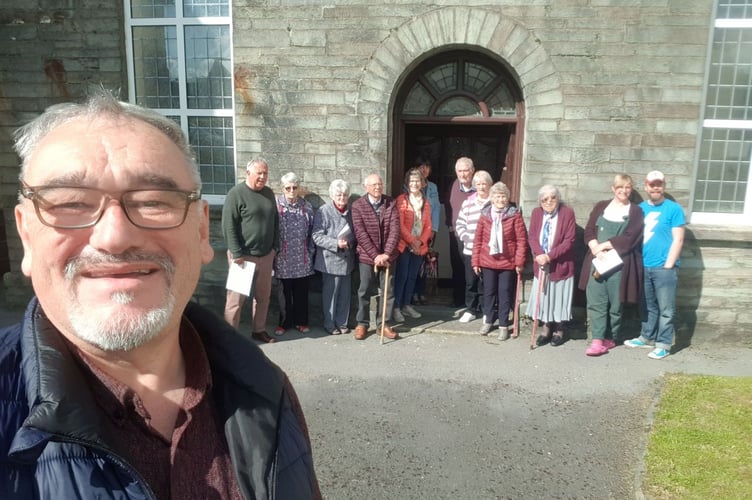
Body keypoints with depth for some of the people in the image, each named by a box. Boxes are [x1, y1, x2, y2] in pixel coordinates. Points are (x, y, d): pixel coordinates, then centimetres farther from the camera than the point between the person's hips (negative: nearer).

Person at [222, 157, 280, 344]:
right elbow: (228, 226, -13)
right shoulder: (236, 193, -10)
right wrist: (237, 253, -16)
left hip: (266, 255, 6)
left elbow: (275, 221, 18)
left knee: (263, 296, 13)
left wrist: (274, 246, 11)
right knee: (236, 297, 0)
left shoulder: (269, 193, 10)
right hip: (243, 256, -6)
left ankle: (259, 330, 27)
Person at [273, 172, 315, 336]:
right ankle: (285, 322, 21)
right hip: (283, 258, -2)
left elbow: (311, 230, 9)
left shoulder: (306, 206, 5)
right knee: (285, 291, 8)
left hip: (302, 258, 2)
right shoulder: (276, 205, -5)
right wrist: (273, 251, -2)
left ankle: (301, 321, 23)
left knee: (301, 291, 10)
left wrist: (311, 251, 8)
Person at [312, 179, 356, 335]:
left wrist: (350, 243, -3)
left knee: (345, 294, 11)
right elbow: (317, 236, -13)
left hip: (347, 259, 5)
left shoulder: (351, 211, 7)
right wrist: (336, 243, -22)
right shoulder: (323, 211, -9)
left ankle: (342, 323, 24)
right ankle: (329, 324, 19)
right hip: (330, 260, -5)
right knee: (330, 294, 5)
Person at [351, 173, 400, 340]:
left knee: (388, 291, 7)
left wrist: (386, 253, -18)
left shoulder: (391, 204, 0)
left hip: (387, 256, 2)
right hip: (366, 256, -2)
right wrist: (375, 255, -17)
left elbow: (395, 230, -8)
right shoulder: (358, 205, -7)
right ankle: (362, 324, 19)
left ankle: (384, 324, 19)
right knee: (364, 291, 6)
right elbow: (360, 234, -13)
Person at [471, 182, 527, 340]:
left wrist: (519, 262, -8)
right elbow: (478, 239, 4)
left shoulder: (515, 215, -6)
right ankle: (488, 321, 29)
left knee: (505, 294, 6)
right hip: (487, 262, 2)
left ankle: (503, 325, 17)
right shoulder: (485, 214, 1)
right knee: (488, 292, 14)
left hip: (508, 263, -2)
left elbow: (521, 240, -6)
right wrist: (475, 261, 3)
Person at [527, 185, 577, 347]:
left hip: (561, 265, -3)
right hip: (541, 264, 3)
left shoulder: (567, 212, -11)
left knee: (559, 298, 8)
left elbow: (569, 240, -15)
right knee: (543, 297, 10)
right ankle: (546, 329, 26)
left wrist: (549, 256, -21)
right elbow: (531, 237, 0)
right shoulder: (536, 213, 1)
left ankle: (559, 331, 25)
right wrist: (540, 255, -18)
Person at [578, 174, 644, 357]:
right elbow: (589, 231, 4)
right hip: (597, 261, 2)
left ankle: (611, 338, 19)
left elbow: (629, 239, -8)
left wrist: (603, 245, -9)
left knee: (615, 303, 6)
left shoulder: (635, 211, 5)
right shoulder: (601, 207, 12)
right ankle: (598, 340, -4)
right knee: (595, 301, -5)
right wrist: (596, 251, -12)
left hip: (619, 263, -2)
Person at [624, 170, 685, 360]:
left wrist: (668, 266, -12)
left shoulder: (674, 209, -5)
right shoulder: (640, 208, 9)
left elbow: (678, 240, -8)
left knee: (665, 309, 1)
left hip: (664, 268, -5)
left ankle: (663, 344, 10)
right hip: (644, 267, 5)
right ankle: (647, 337, 29)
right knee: (647, 306, 16)